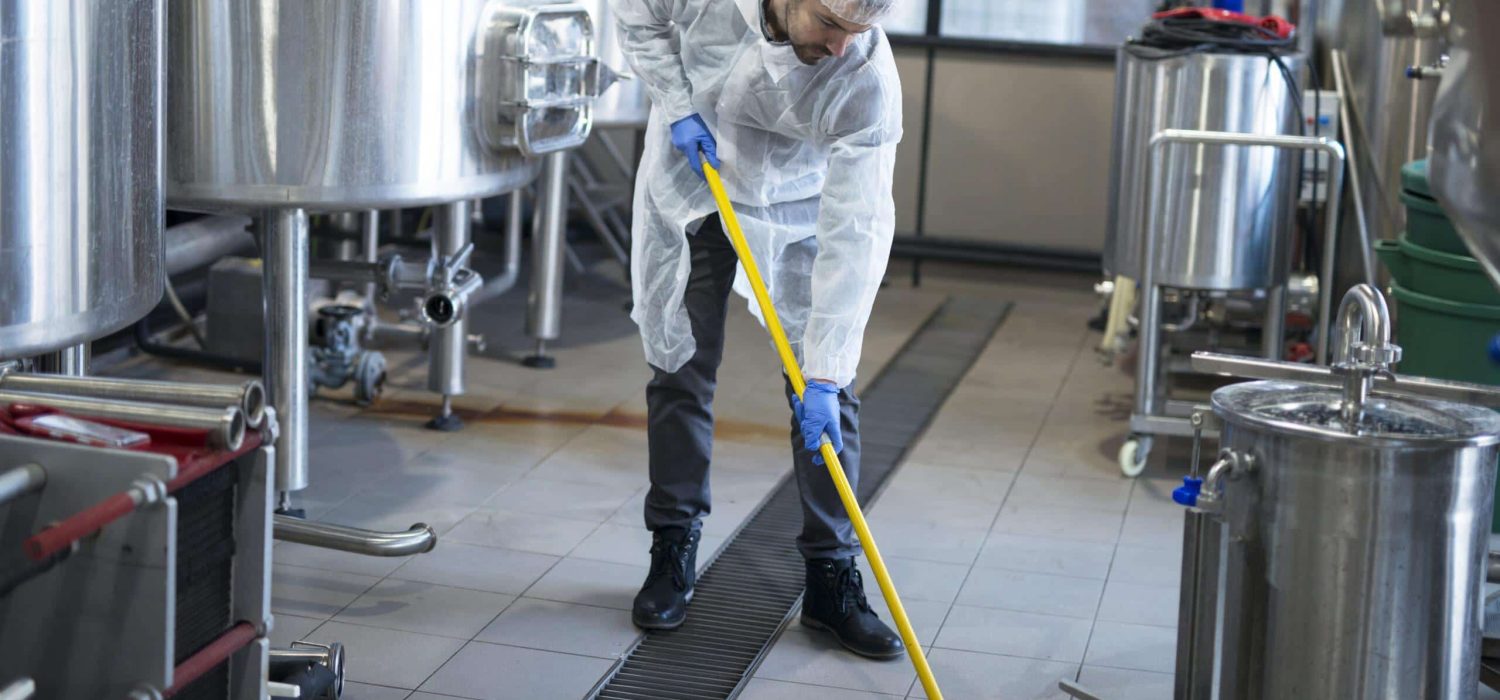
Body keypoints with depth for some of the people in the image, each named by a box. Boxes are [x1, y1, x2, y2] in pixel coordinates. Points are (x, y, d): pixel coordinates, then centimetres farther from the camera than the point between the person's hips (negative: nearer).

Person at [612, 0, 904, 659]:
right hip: (692, 180, 1)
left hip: (799, 205, -1)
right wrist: (677, 105, -17)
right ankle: (673, 551, 19)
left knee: (825, 394, -5)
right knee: (681, 365, 5)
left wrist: (824, 373, -34)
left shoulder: (868, 77, -33)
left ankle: (831, 577, 5)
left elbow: (854, 233, -33)